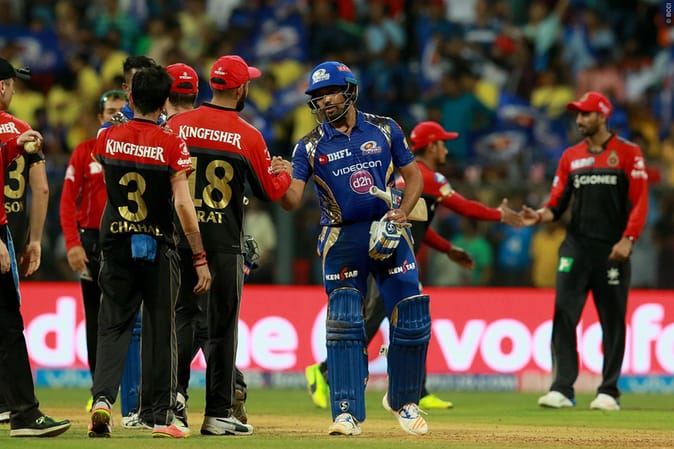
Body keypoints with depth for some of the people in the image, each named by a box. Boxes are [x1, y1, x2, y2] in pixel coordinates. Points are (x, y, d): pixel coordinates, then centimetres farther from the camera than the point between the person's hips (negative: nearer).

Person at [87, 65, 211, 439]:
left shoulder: (106, 138, -2)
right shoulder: (171, 145, -11)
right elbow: (183, 204, -17)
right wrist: (200, 259, -14)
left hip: (116, 244, 2)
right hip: (158, 247, -2)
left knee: (113, 326, 7)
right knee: (162, 330, 7)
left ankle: (102, 397, -14)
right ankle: (163, 416, 9)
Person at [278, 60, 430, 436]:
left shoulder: (384, 130, 4)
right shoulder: (310, 147, 1)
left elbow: (414, 176, 8)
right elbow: (293, 201, -7)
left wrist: (400, 215, -8)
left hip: (389, 234, 1)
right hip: (342, 239, -1)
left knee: (412, 320, -2)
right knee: (344, 324, -8)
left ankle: (403, 401, 17)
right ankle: (348, 413, -5)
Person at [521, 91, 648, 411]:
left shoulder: (628, 153, 1)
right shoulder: (571, 157, 13)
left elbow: (639, 202, -5)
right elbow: (557, 204, 11)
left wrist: (628, 239, -16)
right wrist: (541, 216, -11)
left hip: (612, 250, -3)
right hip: (576, 248, 3)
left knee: (613, 321, 3)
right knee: (563, 315, -8)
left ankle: (609, 391, 10)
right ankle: (562, 389, -9)